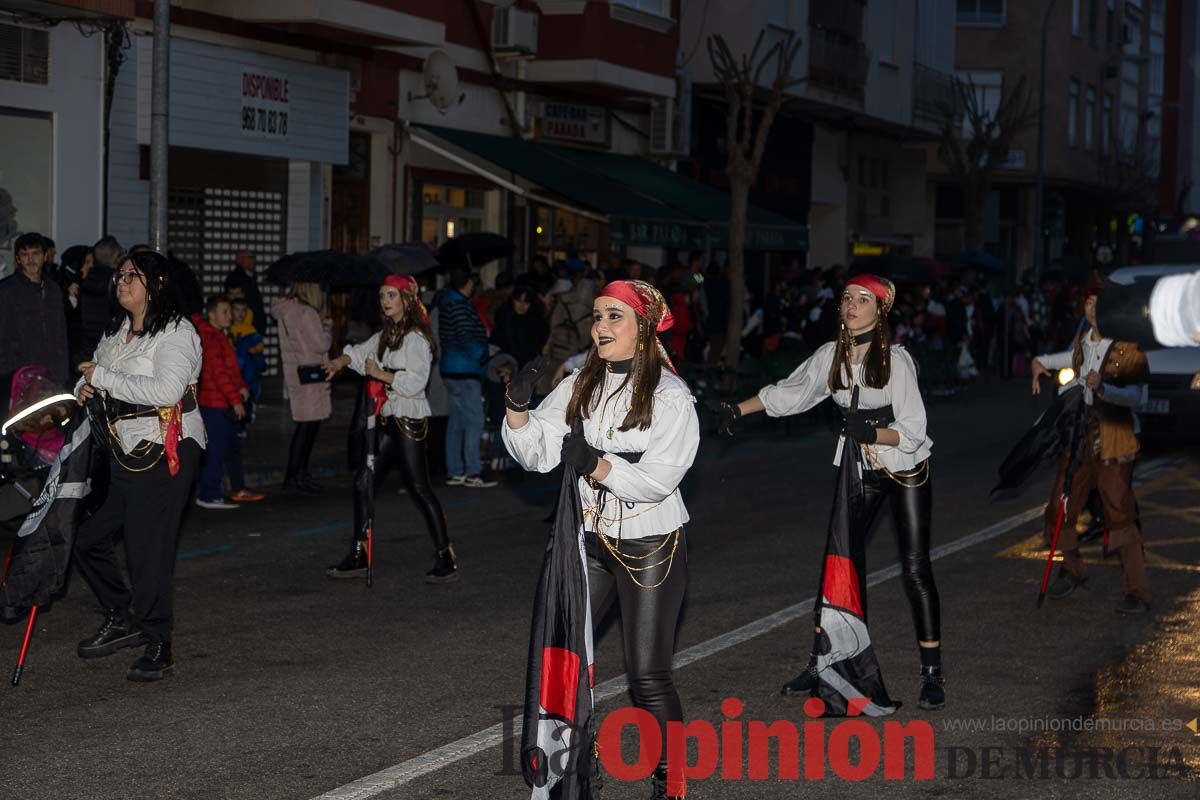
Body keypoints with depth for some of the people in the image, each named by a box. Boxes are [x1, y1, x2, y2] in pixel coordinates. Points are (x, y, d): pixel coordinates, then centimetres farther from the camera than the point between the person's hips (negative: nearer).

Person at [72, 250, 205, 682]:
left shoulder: (175, 333, -11)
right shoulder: (117, 332, 15)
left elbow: (165, 390, -26)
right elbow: (95, 370, 28)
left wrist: (104, 378, -19)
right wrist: (84, 386, 3)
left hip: (163, 452, -9)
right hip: (124, 452, 9)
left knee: (148, 549, -6)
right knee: (88, 539, 9)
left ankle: (158, 645, 6)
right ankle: (121, 618, 27)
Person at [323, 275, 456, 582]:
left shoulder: (415, 338, -13)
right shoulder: (386, 335, 14)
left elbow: (416, 381, -21)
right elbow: (362, 351, 26)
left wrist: (381, 374, -18)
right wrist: (340, 361, 6)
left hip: (410, 421, -9)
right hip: (387, 419, 9)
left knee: (419, 488, -9)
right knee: (364, 482, 10)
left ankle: (446, 560, -4)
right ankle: (359, 555, 18)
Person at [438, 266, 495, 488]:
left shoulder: (448, 301, 14)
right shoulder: (459, 305, -15)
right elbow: (465, 339, -22)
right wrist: (482, 355, -7)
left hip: (451, 369, 10)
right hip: (464, 371, -10)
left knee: (456, 421, 12)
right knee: (474, 421, -9)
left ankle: (454, 472, 15)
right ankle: (473, 473, -10)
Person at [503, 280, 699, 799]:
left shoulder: (670, 395, -13)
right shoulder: (579, 387, 4)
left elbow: (658, 479, -20)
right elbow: (538, 453, -3)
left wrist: (596, 464, -33)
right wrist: (517, 407, -20)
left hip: (651, 547, -6)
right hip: (591, 541, 6)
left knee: (648, 676, -4)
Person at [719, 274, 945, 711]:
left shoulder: (896, 359, -16)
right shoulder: (831, 355, -2)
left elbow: (912, 429, -17)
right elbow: (788, 393, 13)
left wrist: (871, 433, -32)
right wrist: (738, 409, 8)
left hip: (907, 470, -4)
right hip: (859, 470, 5)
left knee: (915, 568, -7)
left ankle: (932, 674, 1)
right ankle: (818, 665, 13)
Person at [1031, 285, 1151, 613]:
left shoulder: (1127, 348, -12)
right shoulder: (1082, 342, 8)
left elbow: (1134, 396, -25)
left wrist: (1104, 388, -43)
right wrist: (1041, 363, 18)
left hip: (1113, 441, -6)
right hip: (1080, 436, 6)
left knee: (1120, 515, -12)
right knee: (1059, 511, 9)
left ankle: (1137, 593, -6)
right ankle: (1073, 571, 32)